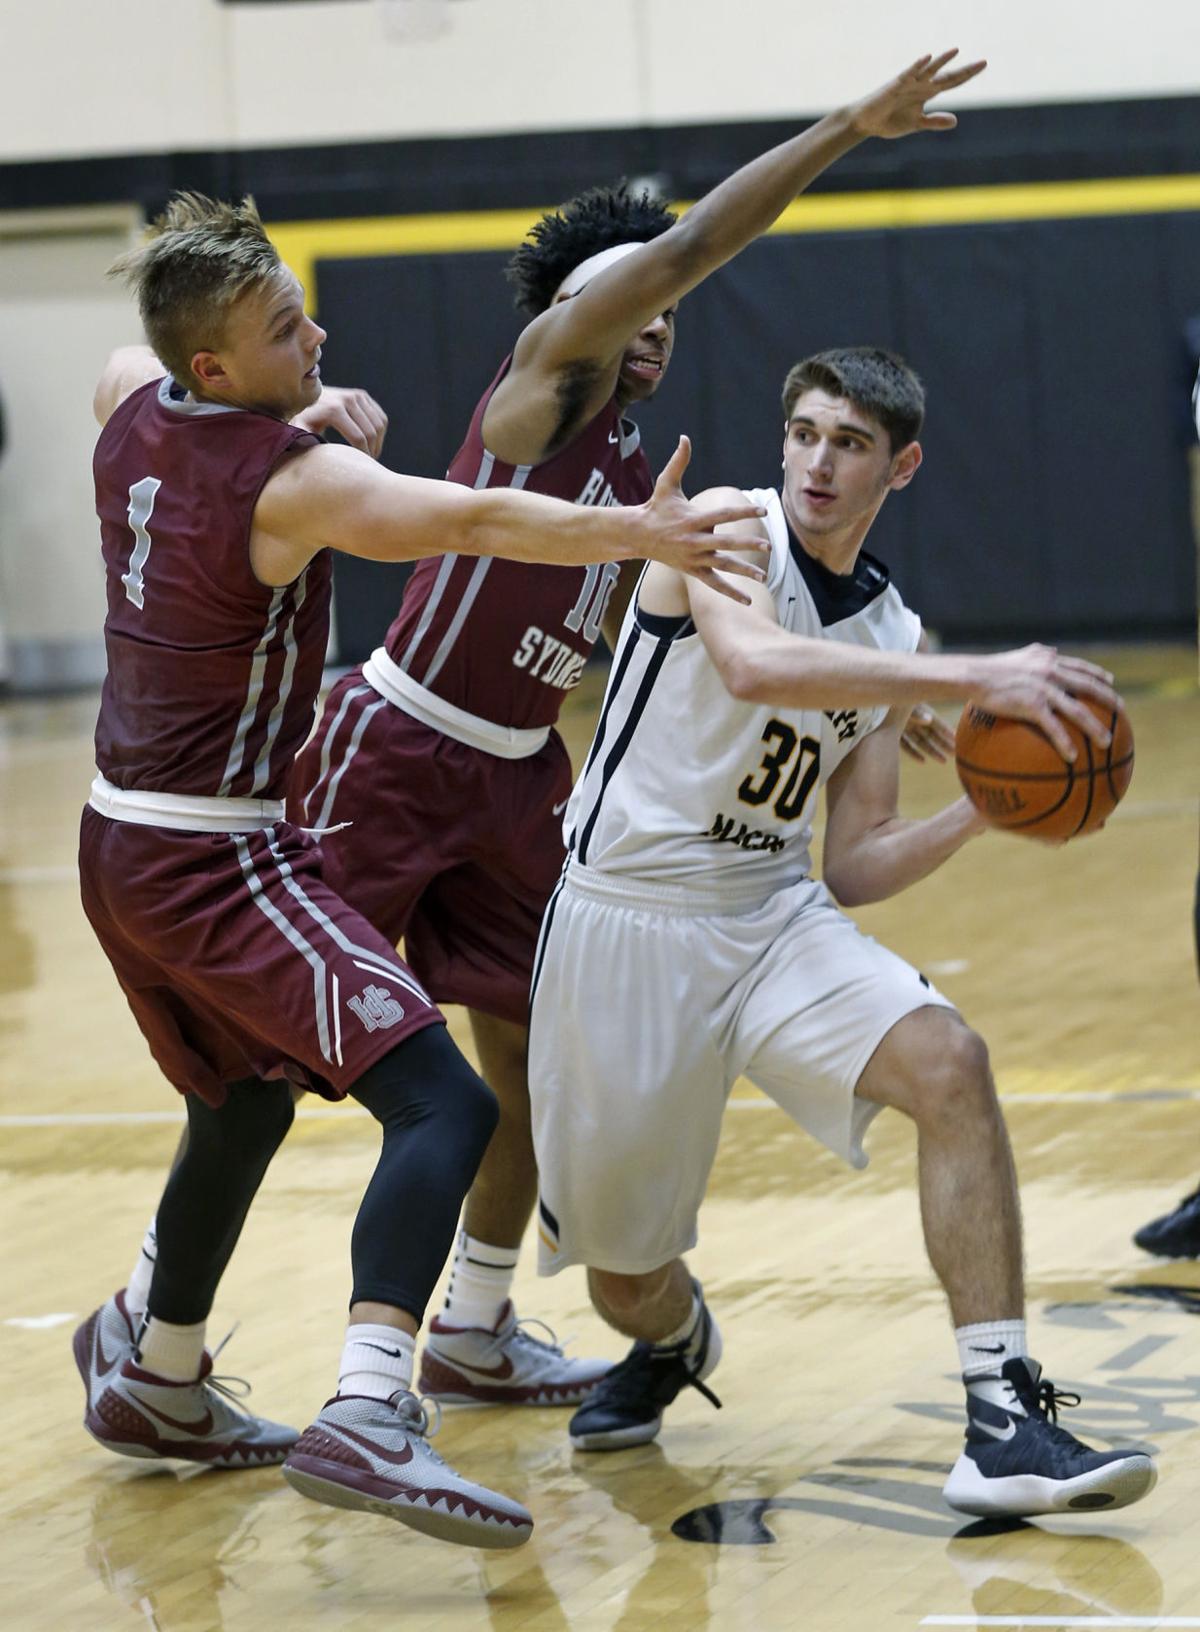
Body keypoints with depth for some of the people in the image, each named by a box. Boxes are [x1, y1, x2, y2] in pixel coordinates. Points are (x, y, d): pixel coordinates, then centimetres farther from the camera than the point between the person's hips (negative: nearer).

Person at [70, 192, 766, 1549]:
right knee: (441, 1105, -17)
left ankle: (158, 1377, 46)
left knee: (245, 1102, 30)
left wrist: (307, 410, 24)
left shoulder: (129, 412, 5)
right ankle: (368, 1414, -35)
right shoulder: (295, 480, -18)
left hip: (122, 843, 9)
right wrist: (639, 535, -43)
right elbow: (476, 520, -34)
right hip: (220, 859, -9)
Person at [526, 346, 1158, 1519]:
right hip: (628, 922, -4)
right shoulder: (727, 529, -9)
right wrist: (977, 680, -37)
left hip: (773, 917, 4)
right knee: (622, 1274, 6)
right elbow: (752, 664, -33)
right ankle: (673, 1338, 47)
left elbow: (851, 871, 9)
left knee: (948, 1065, -24)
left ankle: (1003, 1421, -26)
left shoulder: (888, 638, 9)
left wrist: (983, 812, -8)